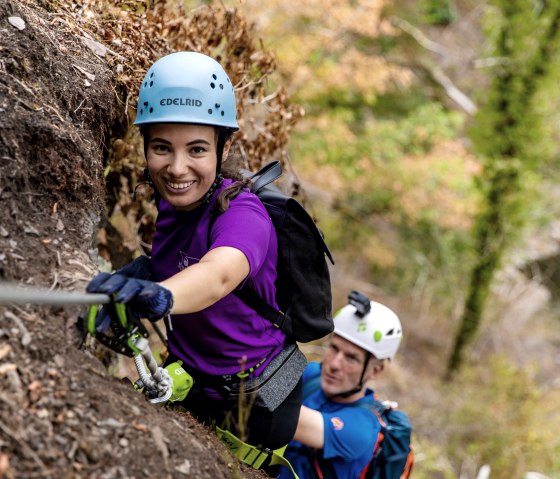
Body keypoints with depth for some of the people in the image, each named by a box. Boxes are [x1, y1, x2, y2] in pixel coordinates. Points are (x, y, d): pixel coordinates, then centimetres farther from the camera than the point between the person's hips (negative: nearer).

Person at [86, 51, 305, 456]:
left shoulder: (243, 214, -28)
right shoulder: (173, 200, -7)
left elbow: (218, 273, -50)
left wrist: (161, 296, -71)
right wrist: (142, 270, -10)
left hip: (253, 406, -7)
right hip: (193, 386, 7)